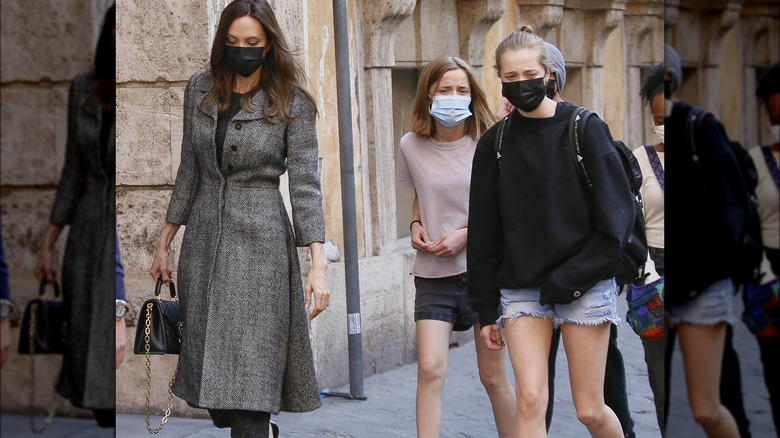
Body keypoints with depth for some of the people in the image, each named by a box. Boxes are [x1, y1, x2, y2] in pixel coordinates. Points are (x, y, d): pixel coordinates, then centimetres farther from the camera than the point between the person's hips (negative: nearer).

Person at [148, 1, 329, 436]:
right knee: (208, 366, 5)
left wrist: (319, 262, -19)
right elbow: (189, 170, 14)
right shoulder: (201, 90, 7)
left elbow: (305, 182, -9)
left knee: (250, 373, -11)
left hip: (260, 238, -5)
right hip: (204, 238, 5)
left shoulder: (291, 102, -5)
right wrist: (164, 244, 14)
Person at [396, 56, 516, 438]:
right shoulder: (412, 147, 2)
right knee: (430, 368, -11)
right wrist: (416, 225, 2)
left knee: (493, 375, 5)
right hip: (432, 275, 2)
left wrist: (466, 235, -14)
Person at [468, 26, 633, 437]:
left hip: (583, 287, -2)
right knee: (530, 400, -12)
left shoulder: (584, 129, -4)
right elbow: (484, 231, 9)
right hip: (521, 290, 2)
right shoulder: (494, 143, 6)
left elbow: (615, 216, -6)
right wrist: (486, 310, 7)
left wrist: (572, 277, -14)